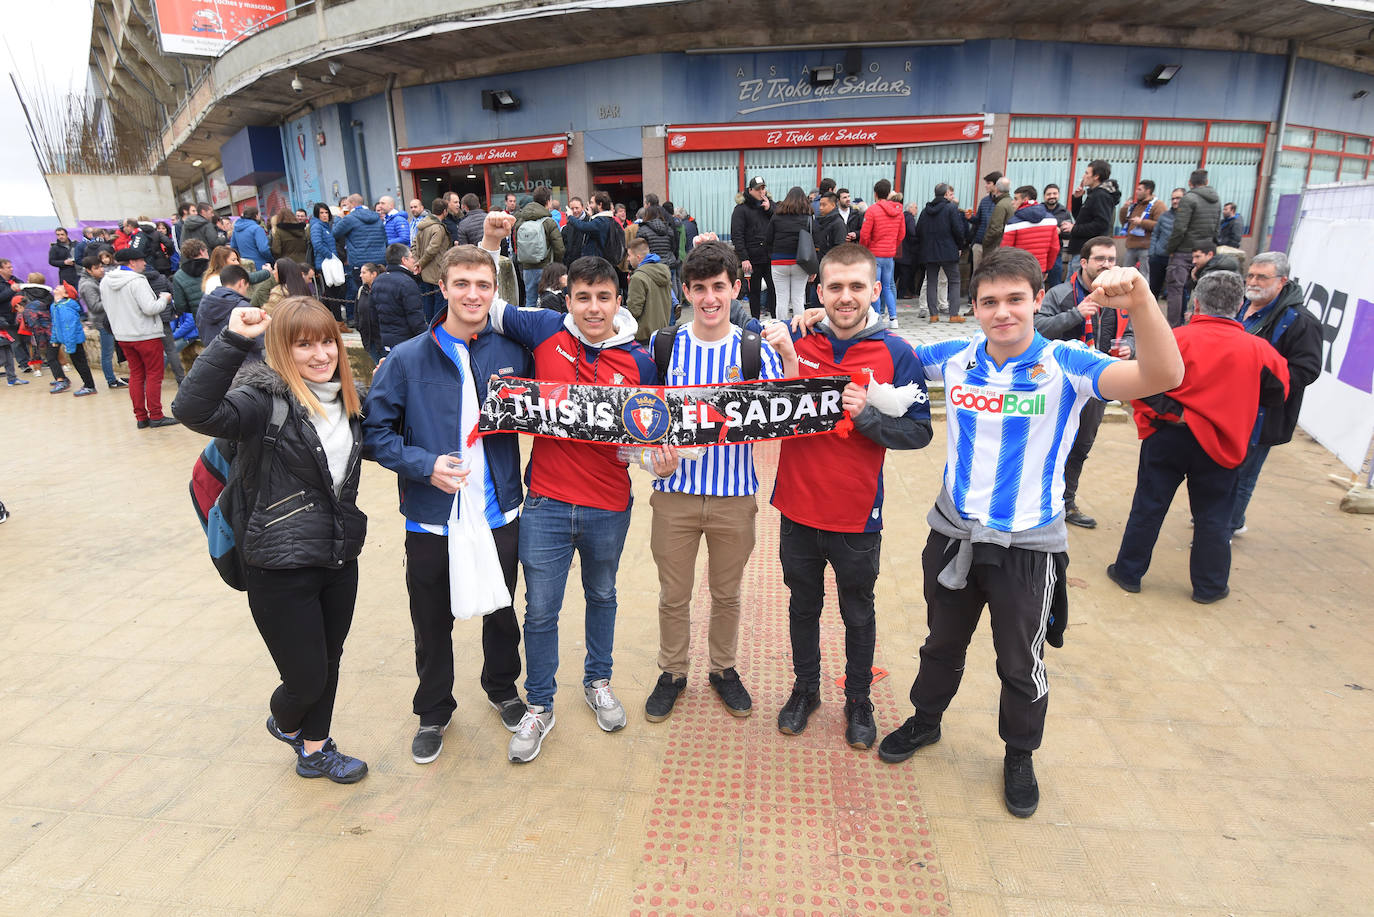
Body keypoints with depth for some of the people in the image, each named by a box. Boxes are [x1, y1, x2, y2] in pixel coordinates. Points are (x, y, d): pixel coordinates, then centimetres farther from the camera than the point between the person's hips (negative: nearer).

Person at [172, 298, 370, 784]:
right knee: (306, 679, 5)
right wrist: (233, 341, -39)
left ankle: (315, 749, 42)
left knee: (329, 660, 20)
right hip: (282, 567, -6)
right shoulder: (265, 400, -16)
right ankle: (283, 722, 40)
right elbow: (193, 410, -35)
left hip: (340, 558, 6)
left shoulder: (348, 401, 5)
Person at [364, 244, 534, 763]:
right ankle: (433, 711, 40)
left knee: (501, 612, 20)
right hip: (431, 520, -1)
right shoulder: (408, 359, -7)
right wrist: (424, 465, -17)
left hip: (499, 514, 1)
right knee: (432, 623, 15)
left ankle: (502, 688, 47)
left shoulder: (513, 352, -2)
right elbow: (376, 430, -4)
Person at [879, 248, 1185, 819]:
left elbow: (1164, 376, -28)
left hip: (1028, 545, -2)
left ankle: (1019, 755, 41)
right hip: (954, 534, 3)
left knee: (1021, 663, 16)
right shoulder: (955, 359, -5)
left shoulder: (1066, 366, -14)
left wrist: (1140, 301, -44)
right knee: (942, 642, 23)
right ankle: (925, 722, 47)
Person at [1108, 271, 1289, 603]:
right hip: (1219, 445, 2)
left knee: (1148, 507, 9)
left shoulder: (1175, 338, -12)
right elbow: (1278, 392, 9)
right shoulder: (1258, 349, -4)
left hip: (1167, 436, -1)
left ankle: (1129, 573, 19)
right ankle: (1209, 586, 25)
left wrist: (1153, 414, -4)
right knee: (1212, 517, 14)